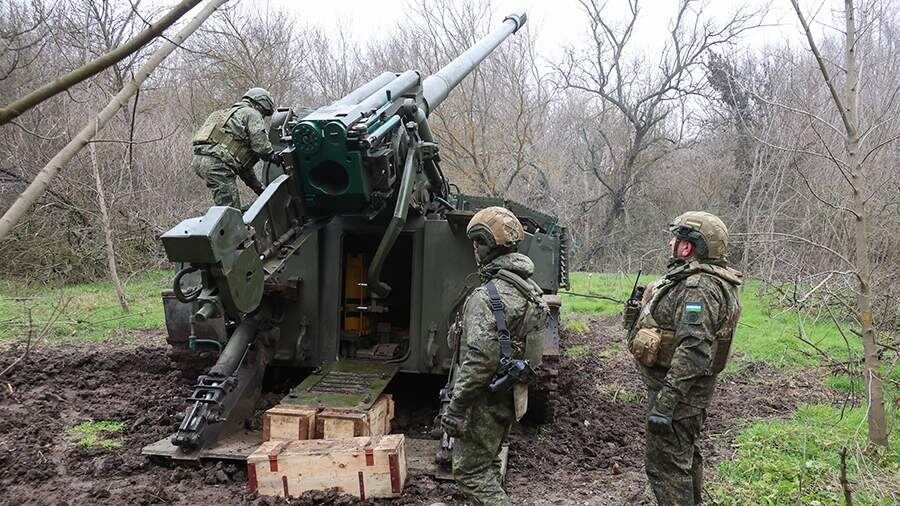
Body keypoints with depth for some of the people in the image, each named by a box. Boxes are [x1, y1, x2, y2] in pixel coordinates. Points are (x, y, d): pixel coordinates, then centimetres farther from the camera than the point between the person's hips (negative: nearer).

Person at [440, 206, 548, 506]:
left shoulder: (488, 296, -23)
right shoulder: (529, 288, 7)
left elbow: (480, 360, -27)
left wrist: (455, 408, -22)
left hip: (486, 399, -9)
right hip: (511, 394, 9)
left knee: (470, 471, 1)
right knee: (488, 464, 22)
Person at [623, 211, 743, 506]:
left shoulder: (700, 288, -24)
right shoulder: (692, 279, 11)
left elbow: (693, 350, -32)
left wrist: (665, 401, -33)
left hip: (677, 389, -11)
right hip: (683, 389, 11)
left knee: (665, 464, -4)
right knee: (685, 455, 24)